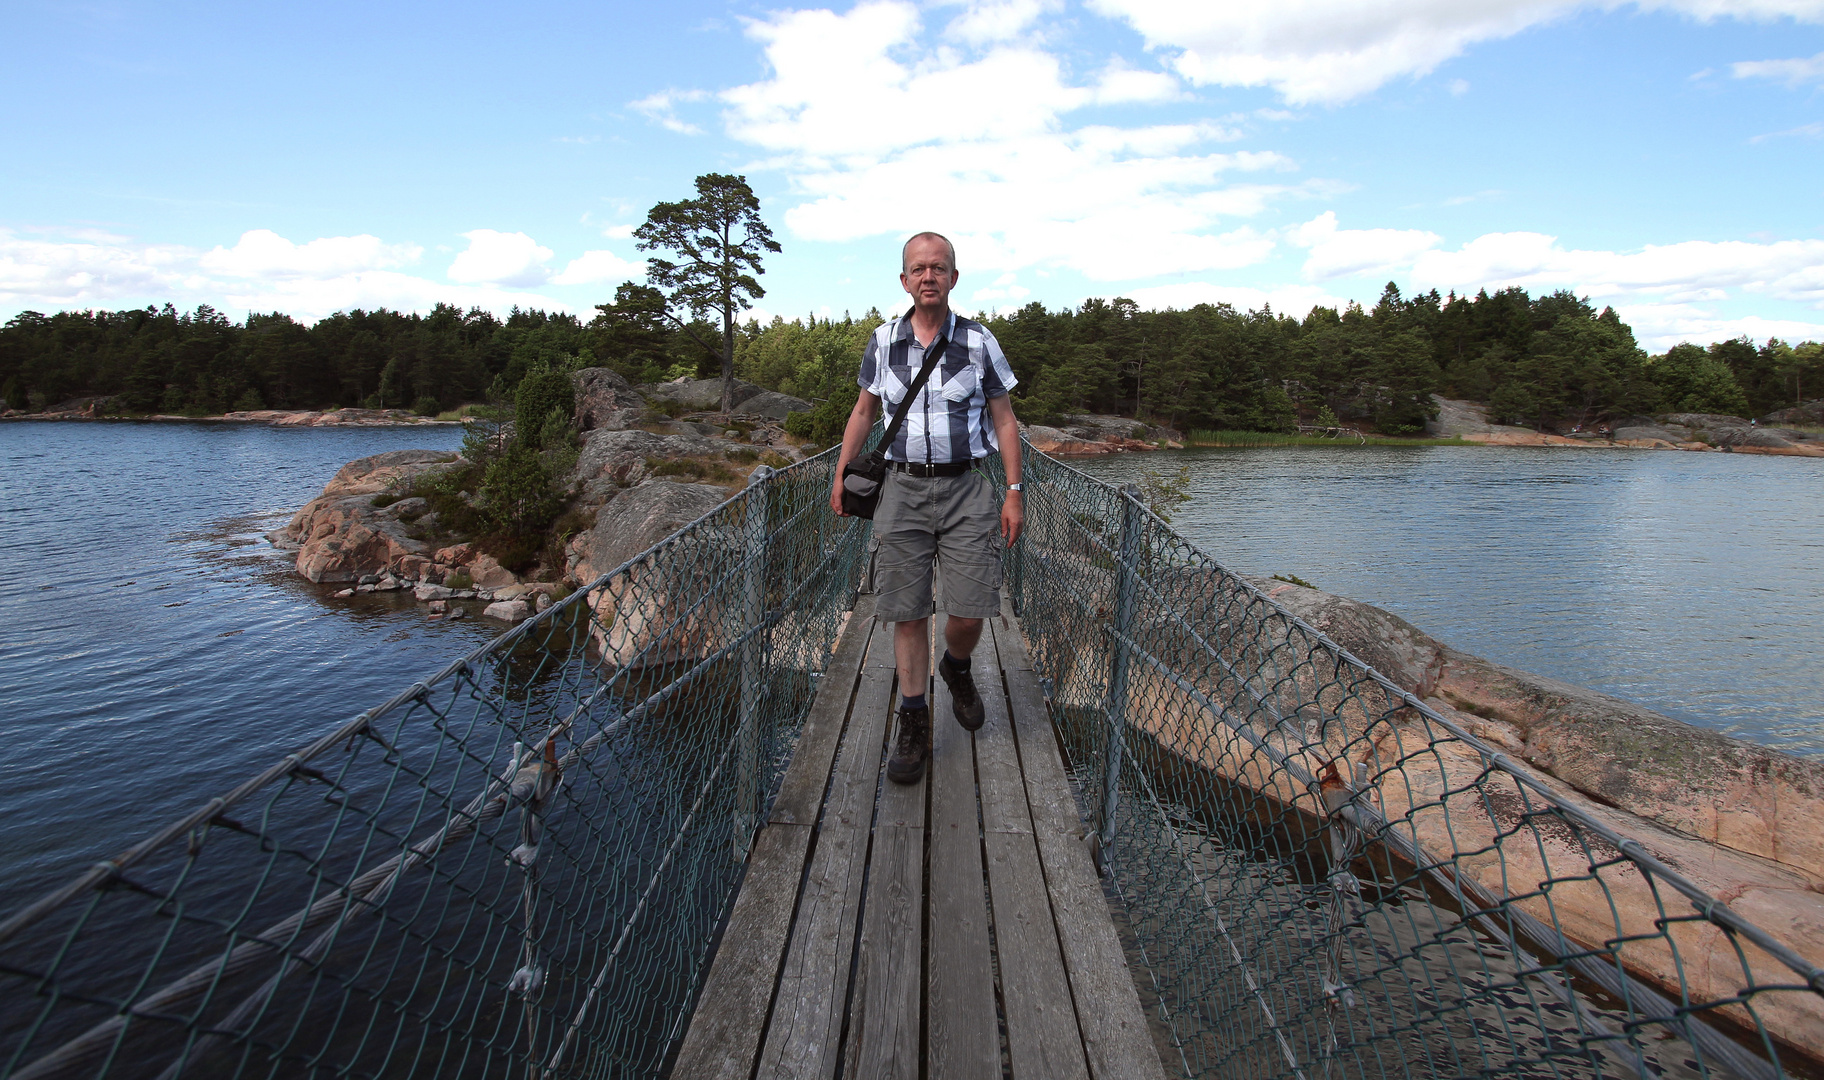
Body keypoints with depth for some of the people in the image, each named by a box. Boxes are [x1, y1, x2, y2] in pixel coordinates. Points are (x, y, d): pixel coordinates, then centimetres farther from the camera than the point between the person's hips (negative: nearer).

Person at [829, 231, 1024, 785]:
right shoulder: (882, 341, 5)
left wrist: (1014, 492, -1)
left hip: (965, 489, -1)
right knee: (907, 612, 1)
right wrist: (841, 474, 12)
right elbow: (864, 411, 17)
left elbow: (1004, 419, 5)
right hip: (903, 488, 1)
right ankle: (914, 724, 15)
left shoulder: (978, 342, 1)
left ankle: (956, 667, 32)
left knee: (969, 612, -4)